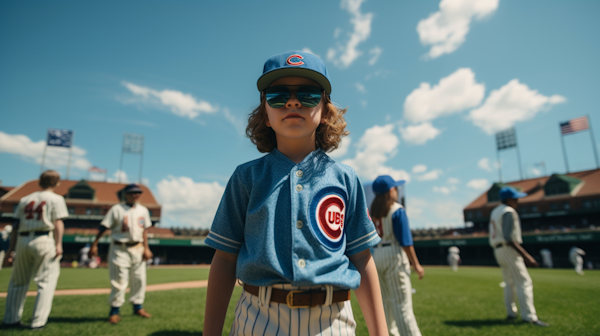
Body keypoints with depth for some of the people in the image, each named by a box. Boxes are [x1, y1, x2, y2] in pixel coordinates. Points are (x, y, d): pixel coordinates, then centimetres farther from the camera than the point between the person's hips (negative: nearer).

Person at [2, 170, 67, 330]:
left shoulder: (25, 199, 16)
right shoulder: (56, 199, 2)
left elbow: (16, 225, 13)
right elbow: (58, 223, -8)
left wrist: (12, 247, 15)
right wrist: (58, 244, -10)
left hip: (22, 240, 5)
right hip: (44, 240, -5)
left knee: (18, 281, 18)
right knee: (46, 281, 0)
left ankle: (11, 319, 22)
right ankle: (38, 321, -3)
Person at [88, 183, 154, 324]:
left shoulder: (143, 210, 7)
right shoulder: (117, 209, -6)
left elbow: (145, 229, 8)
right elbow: (103, 227, -7)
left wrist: (146, 248, 1)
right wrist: (94, 244, -12)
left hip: (137, 248, 5)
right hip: (120, 249, -4)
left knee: (139, 279, 9)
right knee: (119, 280, -2)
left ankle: (138, 306, 24)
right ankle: (114, 310, 14)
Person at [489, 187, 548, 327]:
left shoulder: (495, 212, 16)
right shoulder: (508, 212, -13)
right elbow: (509, 238, -22)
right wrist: (525, 255, -25)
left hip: (498, 250, 10)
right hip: (509, 250, -10)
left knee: (510, 283, 17)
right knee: (524, 282, -7)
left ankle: (511, 313, 21)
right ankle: (529, 317, -8)